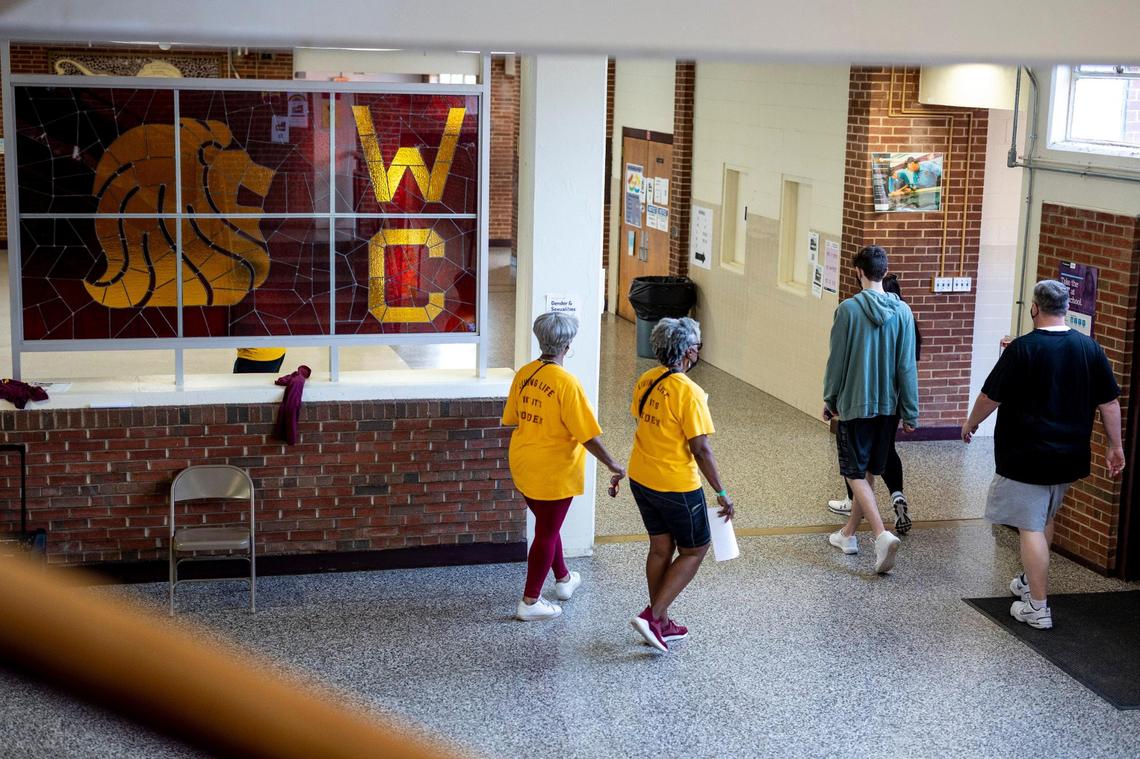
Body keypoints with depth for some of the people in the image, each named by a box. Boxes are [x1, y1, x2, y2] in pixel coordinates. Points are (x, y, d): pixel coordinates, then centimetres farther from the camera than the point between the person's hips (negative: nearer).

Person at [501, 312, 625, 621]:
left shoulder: (524, 374, -2)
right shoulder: (566, 383, -23)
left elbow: (512, 419, 9)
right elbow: (587, 434, -21)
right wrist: (613, 465, -11)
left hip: (523, 465, 7)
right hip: (553, 471, -7)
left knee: (547, 524, 25)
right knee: (547, 533, 7)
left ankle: (563, 579, 44)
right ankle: (530, 602, 15)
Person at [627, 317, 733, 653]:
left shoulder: (645, 381, 0)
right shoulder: (688, 392, -23)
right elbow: (700, 449, -21)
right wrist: (722, 493, -14)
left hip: (641, 479, 8)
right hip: (676, 486, -8)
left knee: (661, 548, 19)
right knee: (694, 550, 9)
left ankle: (661, 624, 26)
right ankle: (652, 616, 1)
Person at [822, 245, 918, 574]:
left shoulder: (849, 309, -13)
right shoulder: (902, 311, -2)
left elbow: (837, 360, -8)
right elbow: (907, 366, -1)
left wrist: (830, 400, 7)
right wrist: (910, 412, 6)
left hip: (854, 404, -4)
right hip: (888, 406, 5)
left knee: (856, 473, 1)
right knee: (868, 472, 17)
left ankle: (882, 535, -18)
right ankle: (849, 533, 30)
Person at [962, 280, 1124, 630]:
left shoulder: (1022, 349, -15)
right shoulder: (1090, 348, 0)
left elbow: (991, 397, -9)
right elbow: (1110, 401, 4)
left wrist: (970, 423, 8)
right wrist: (1115, 445, 12)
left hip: (1027, 456, -6)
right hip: (1069, 456, 6)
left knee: (1030, 527, -1)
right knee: (1045, 518, 25)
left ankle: (1038, 608, 0)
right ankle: (1030, 581, 39)